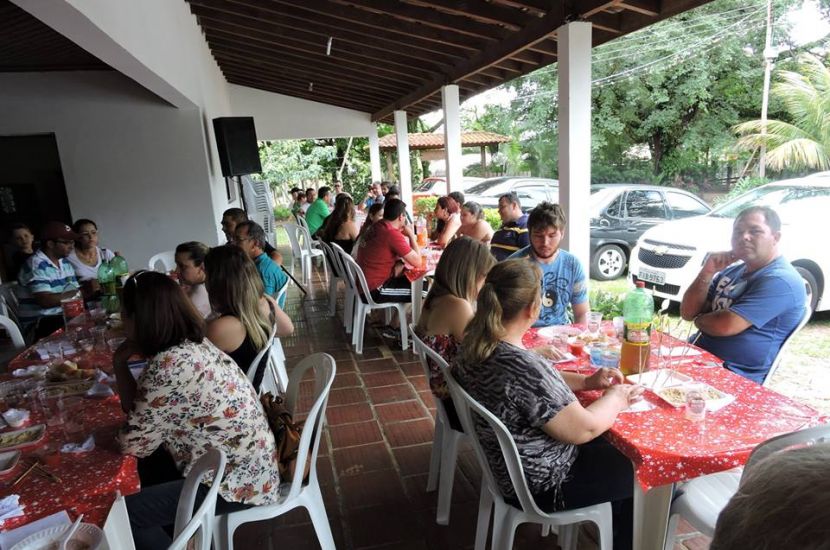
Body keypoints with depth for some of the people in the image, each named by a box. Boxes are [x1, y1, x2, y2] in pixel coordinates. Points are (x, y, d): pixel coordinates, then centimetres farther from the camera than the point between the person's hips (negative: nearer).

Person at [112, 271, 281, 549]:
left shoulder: (169, 366, -28)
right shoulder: (191, 344, 0)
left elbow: (133, 444, -14)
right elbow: (140, 409, 11)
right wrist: (120, 364, -2)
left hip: (238, 480, -9)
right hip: (243, 463, 9)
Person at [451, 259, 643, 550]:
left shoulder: (477, 342, -10)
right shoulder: (523, 366, -37)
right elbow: (584, 429, -25)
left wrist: (586, 381, 0)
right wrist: (616, 398, -7)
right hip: (541, 485, -8)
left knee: (611, 446, 26)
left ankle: (607, 524, 46)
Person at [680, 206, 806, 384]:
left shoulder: (780, 281, -14)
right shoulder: (731, 271, 13)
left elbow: (725, 326, -24)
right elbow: (688, 313, 6)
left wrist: (699, 320, -1)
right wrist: (707, 272, -6)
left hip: (735, 377, -8)